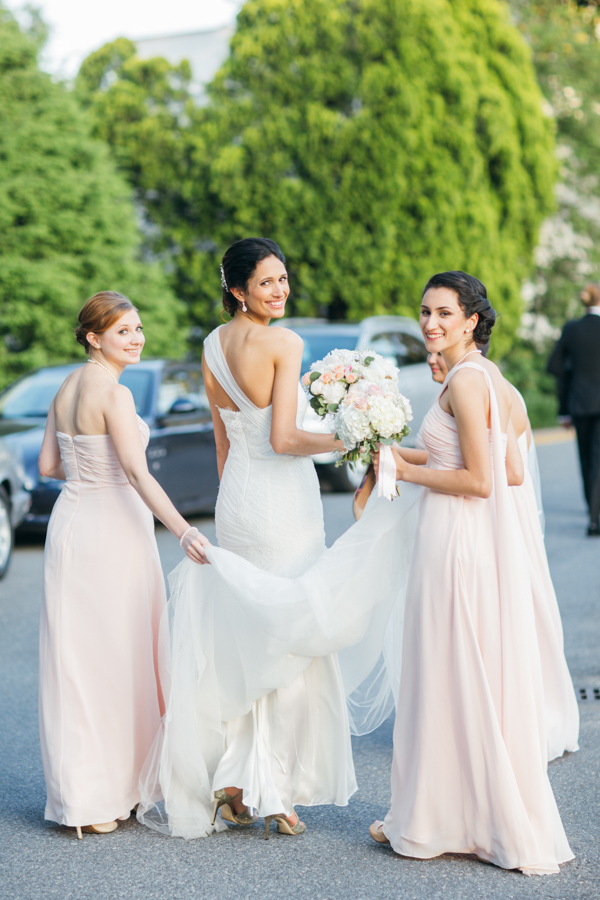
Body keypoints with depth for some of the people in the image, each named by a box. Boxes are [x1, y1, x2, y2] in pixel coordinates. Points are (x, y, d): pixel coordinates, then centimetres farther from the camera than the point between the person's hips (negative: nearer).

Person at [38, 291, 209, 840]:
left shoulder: (66, 388, 12)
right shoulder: (113, 392, -14)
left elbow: (49, 467, 15)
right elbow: (138, 474, -22)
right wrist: (184, 531, -26)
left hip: (72, 522, 8)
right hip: (111, 527, -8)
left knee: (81, 657, 10)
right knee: (114, 657, 0)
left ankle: (81, 789, 16)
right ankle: (103, 796, 6)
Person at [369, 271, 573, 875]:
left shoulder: (464, 380, -15)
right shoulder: (491, 377, 12)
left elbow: (479, 481, -20)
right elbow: (513, 473, 16)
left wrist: (408, 471, -8)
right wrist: (421, 456, 17)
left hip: (457, 542, -9)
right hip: (491, 539, 9)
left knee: (449, 681, 1)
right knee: (487, 680, 13)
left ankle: (440, 821, 13)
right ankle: (501, 820, 22)